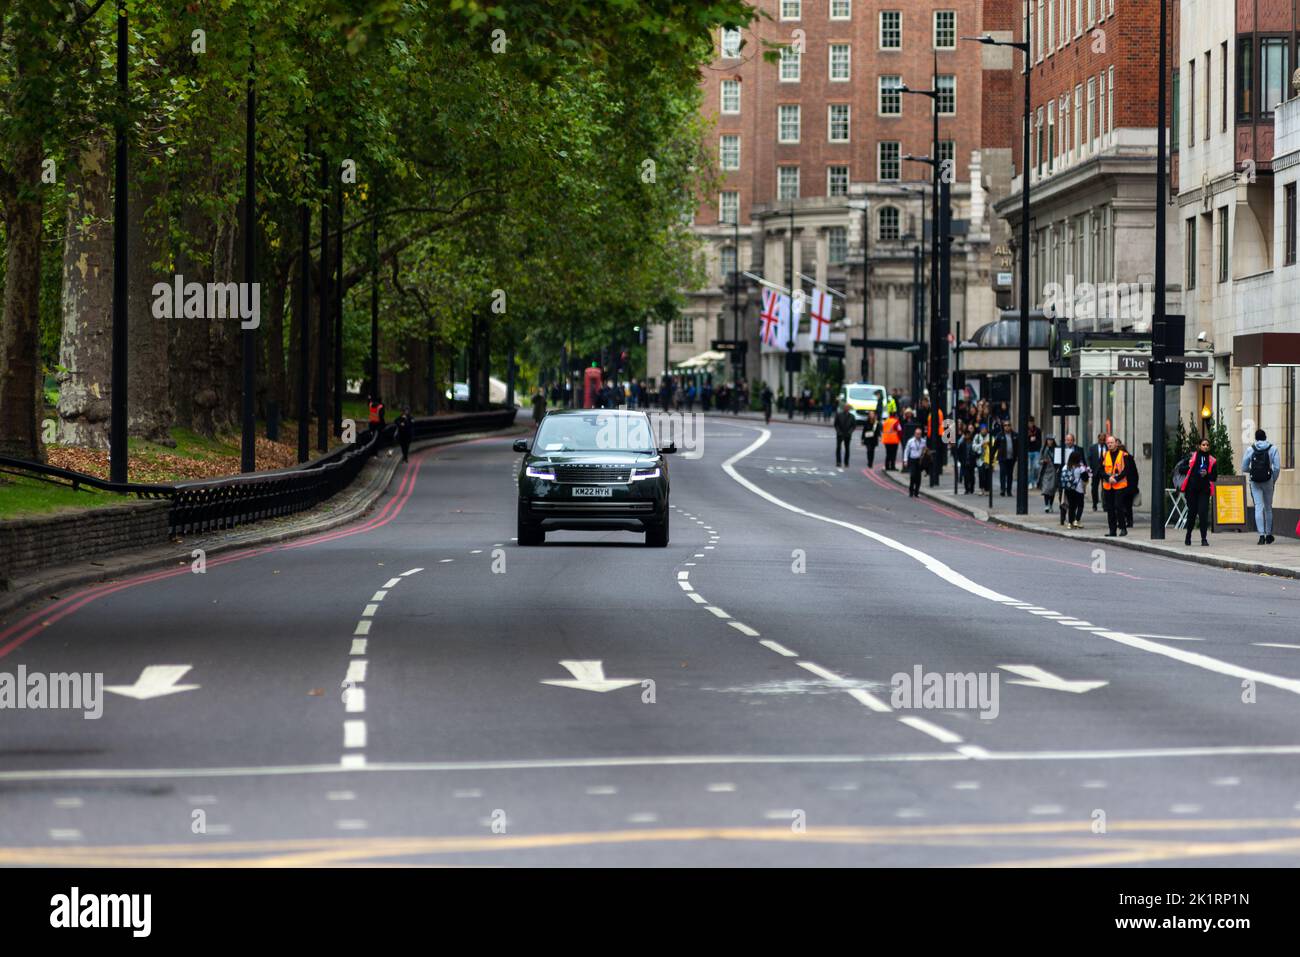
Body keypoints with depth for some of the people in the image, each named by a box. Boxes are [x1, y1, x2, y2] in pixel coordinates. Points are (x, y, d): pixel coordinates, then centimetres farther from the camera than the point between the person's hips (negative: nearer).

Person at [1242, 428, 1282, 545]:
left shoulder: (1250, 450, -1)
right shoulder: (1273, 449, -2)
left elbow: (1244, 468, 2)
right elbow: (1277, 467, -7)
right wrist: (1274, 481, 7)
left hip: (1255, 482, 0)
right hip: (1268, 481, 0)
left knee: (1258, 507, -2)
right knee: (1268, 508, 14)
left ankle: (1261, 535, -14)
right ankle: (1269, 535, 22)